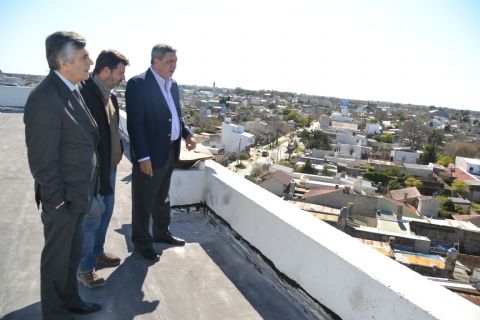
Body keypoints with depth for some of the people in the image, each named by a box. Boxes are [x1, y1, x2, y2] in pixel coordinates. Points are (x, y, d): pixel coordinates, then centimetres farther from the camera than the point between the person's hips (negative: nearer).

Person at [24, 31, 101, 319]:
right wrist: (59, 199, -16)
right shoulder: (45, 99, -24)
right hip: (62, 199, -8)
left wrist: (84, 193, 13)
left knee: (72, 252, 24)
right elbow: (42, 161, -23)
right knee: (57, 258, 13)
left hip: (78, 194, 8)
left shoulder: (71, 90, 5)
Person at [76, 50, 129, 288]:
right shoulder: (84, 94, -21)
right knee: (91, 220, 5)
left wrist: (118, 154, 11)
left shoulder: (110, 95, 7)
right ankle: (84, 268, 23)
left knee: (105, 213, 22)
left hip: (110, 165, 9)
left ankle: (97, 253, 42)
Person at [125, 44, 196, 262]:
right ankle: (142, 243, 26)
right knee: (144, 202, 9)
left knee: (162, 198, 23)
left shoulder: (172, 84, 10)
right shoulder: (138, 84, -15)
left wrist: (187, 133, 2)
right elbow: (135, 124, -19)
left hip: (170, 152, 8)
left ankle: (161, 233, 42)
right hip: (149, 155, -8)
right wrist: (143, 157, -21)